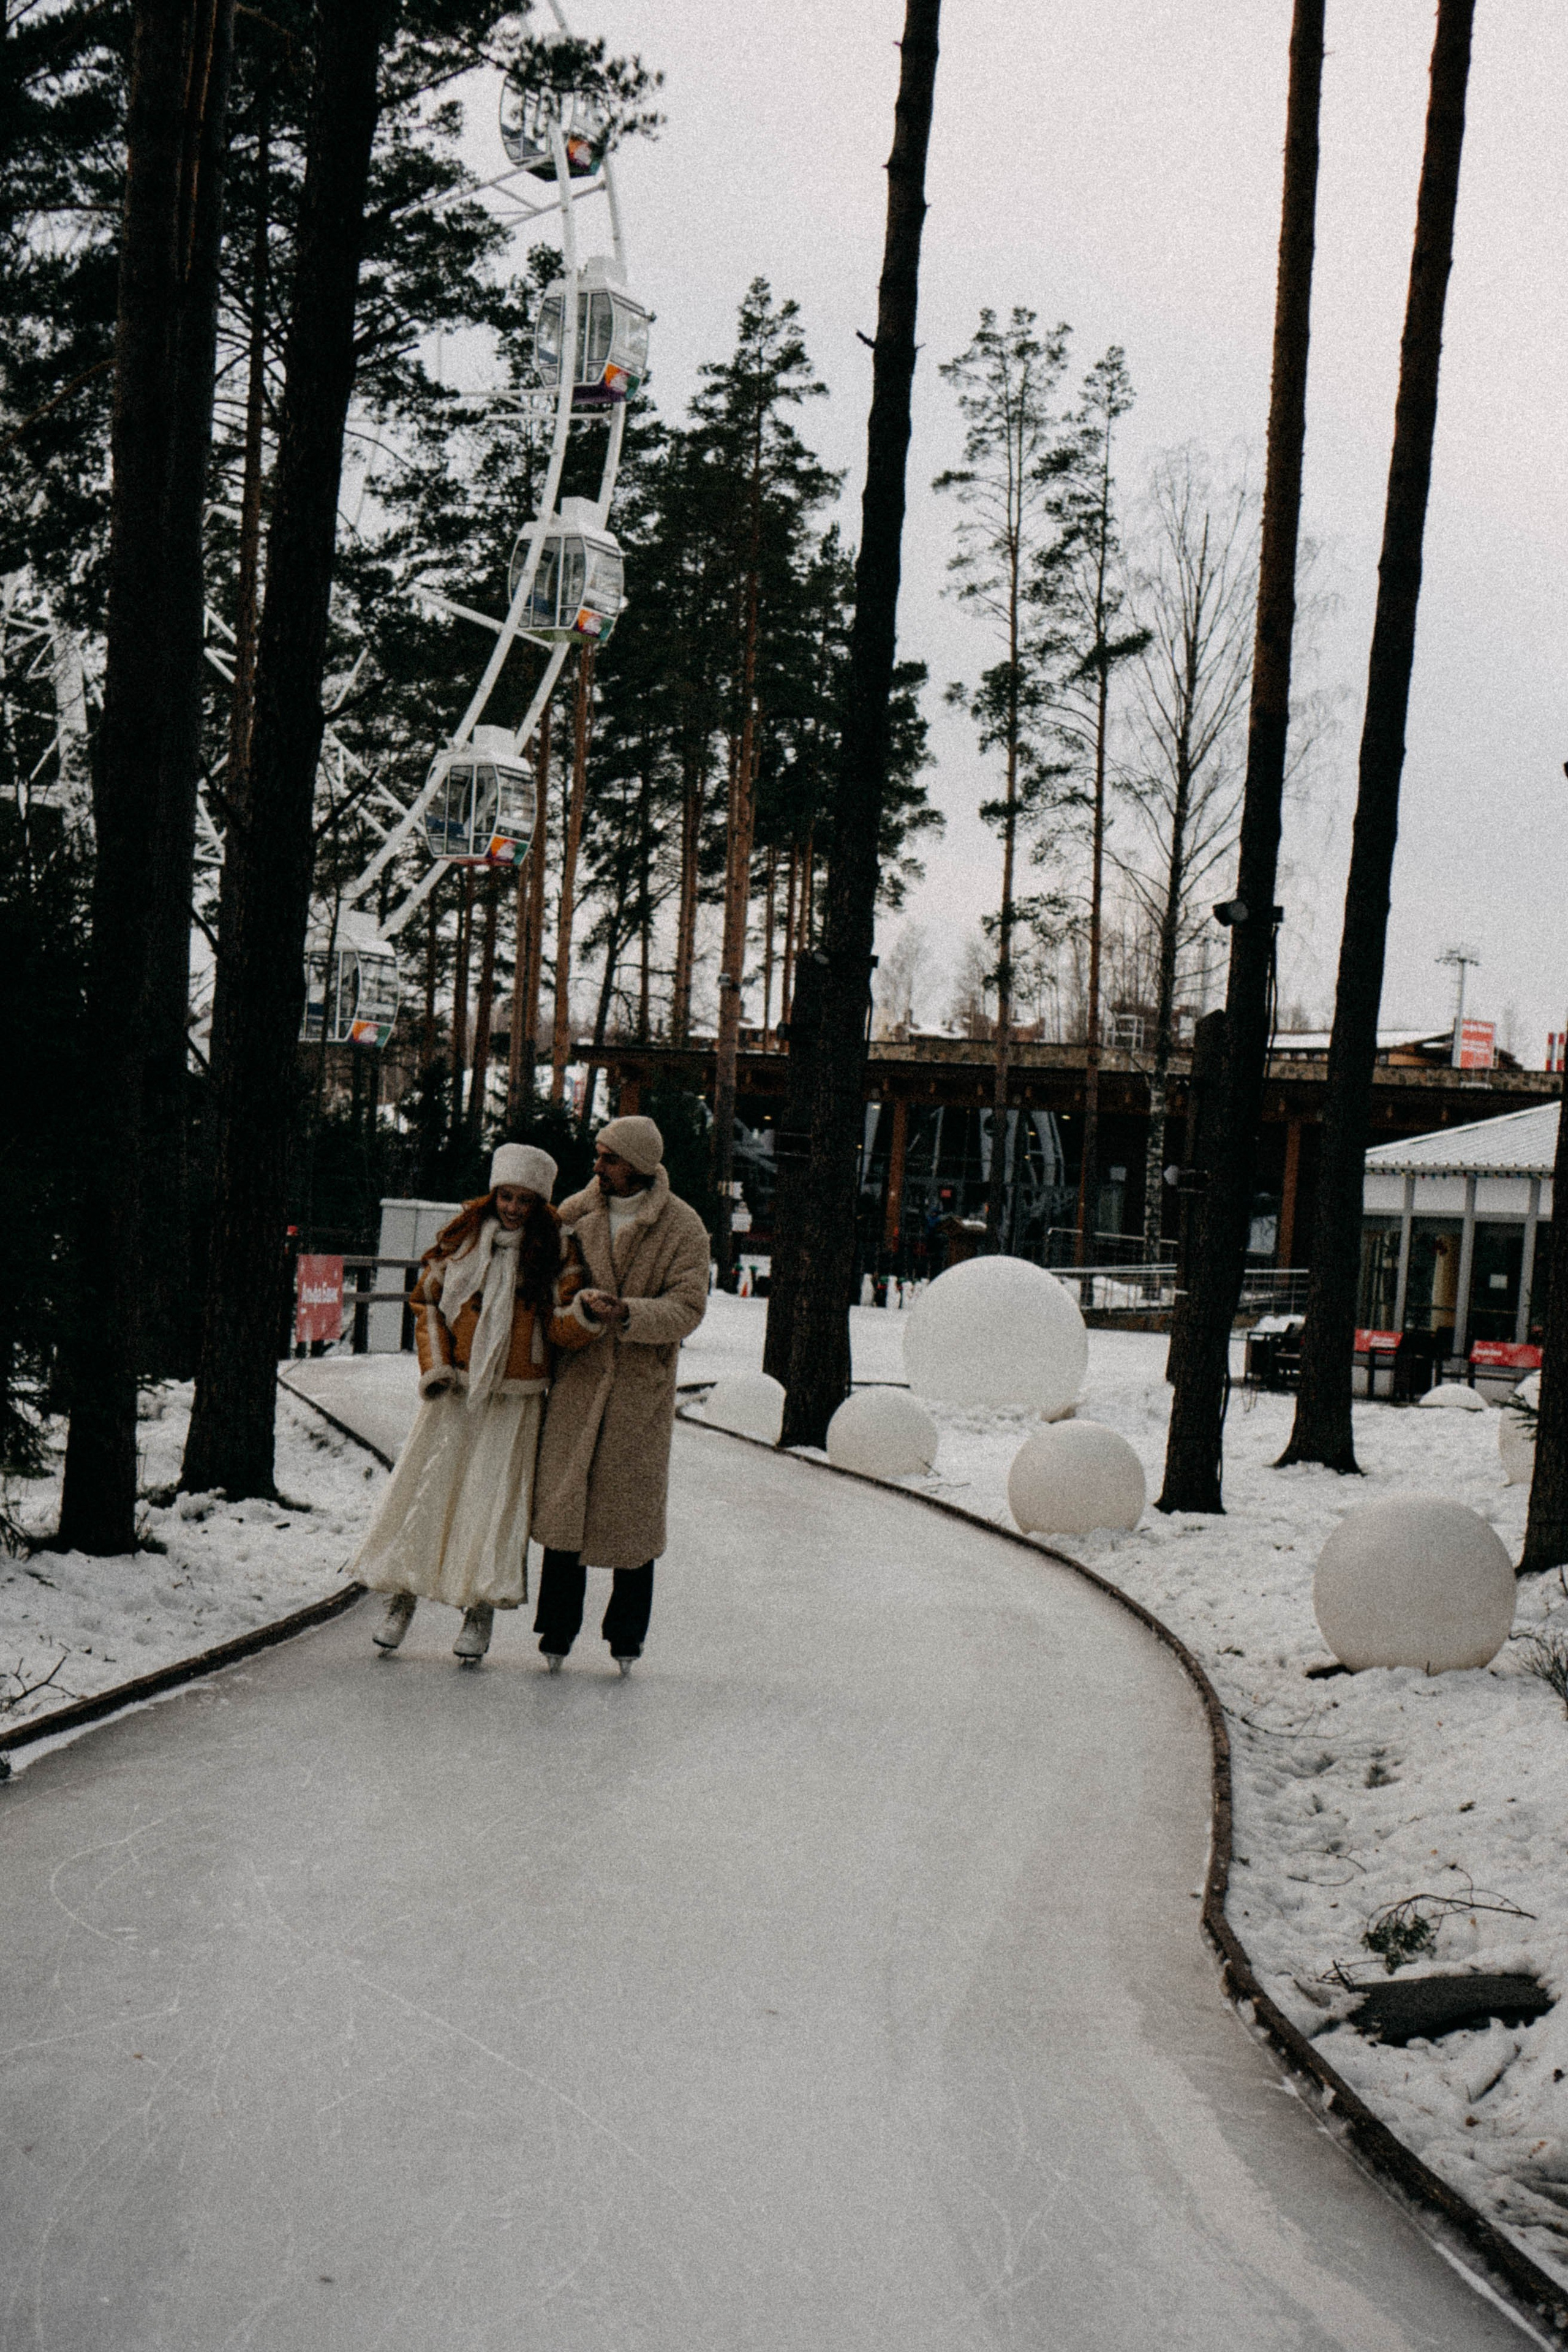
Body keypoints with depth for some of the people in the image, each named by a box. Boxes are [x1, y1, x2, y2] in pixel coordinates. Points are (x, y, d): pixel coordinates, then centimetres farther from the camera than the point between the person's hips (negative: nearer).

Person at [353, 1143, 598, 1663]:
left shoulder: (556, 1251, -2)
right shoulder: (463, 1237, 3)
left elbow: (560, 1328, -6)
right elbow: (426, 1300, 12)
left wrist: (587, 1314, -28)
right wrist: (434, 1364, 0)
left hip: (514, 1401, -2)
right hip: (455, 1389, 2)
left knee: (495, 1499, -3)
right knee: (425, 1490, 2)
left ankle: (480, 1612, 7)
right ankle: (402, 1601, 15)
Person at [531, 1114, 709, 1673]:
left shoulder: (684, 1229, -7)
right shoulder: (581, 1210, 3)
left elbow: (688, 1308, -12)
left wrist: (627, 1314, -27)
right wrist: (583, 1302, -8)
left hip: (643, 1382, -2)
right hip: (580, 1375, 2)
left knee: (632, 1506, 5)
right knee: (564, 1500, 0)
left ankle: (626, 1637, 20)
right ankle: (557, 1631, 11)